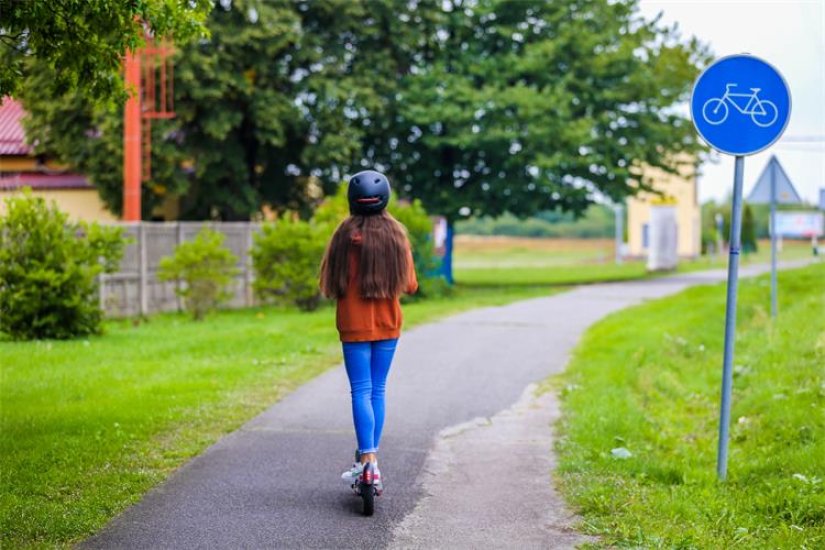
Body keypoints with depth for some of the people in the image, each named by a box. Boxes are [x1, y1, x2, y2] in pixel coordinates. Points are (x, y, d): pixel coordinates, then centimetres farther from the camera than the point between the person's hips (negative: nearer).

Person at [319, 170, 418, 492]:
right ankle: (371, 455, 15)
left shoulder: (346, 235, -9)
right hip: (388, 324, 3)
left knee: (361, 391, -3)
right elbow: (410, 285, 2)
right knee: (378, 390, 11)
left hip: (354, 324, -3)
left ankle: (367, 459, -11)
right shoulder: (397, 235, -2)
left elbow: (329, 285, -6)